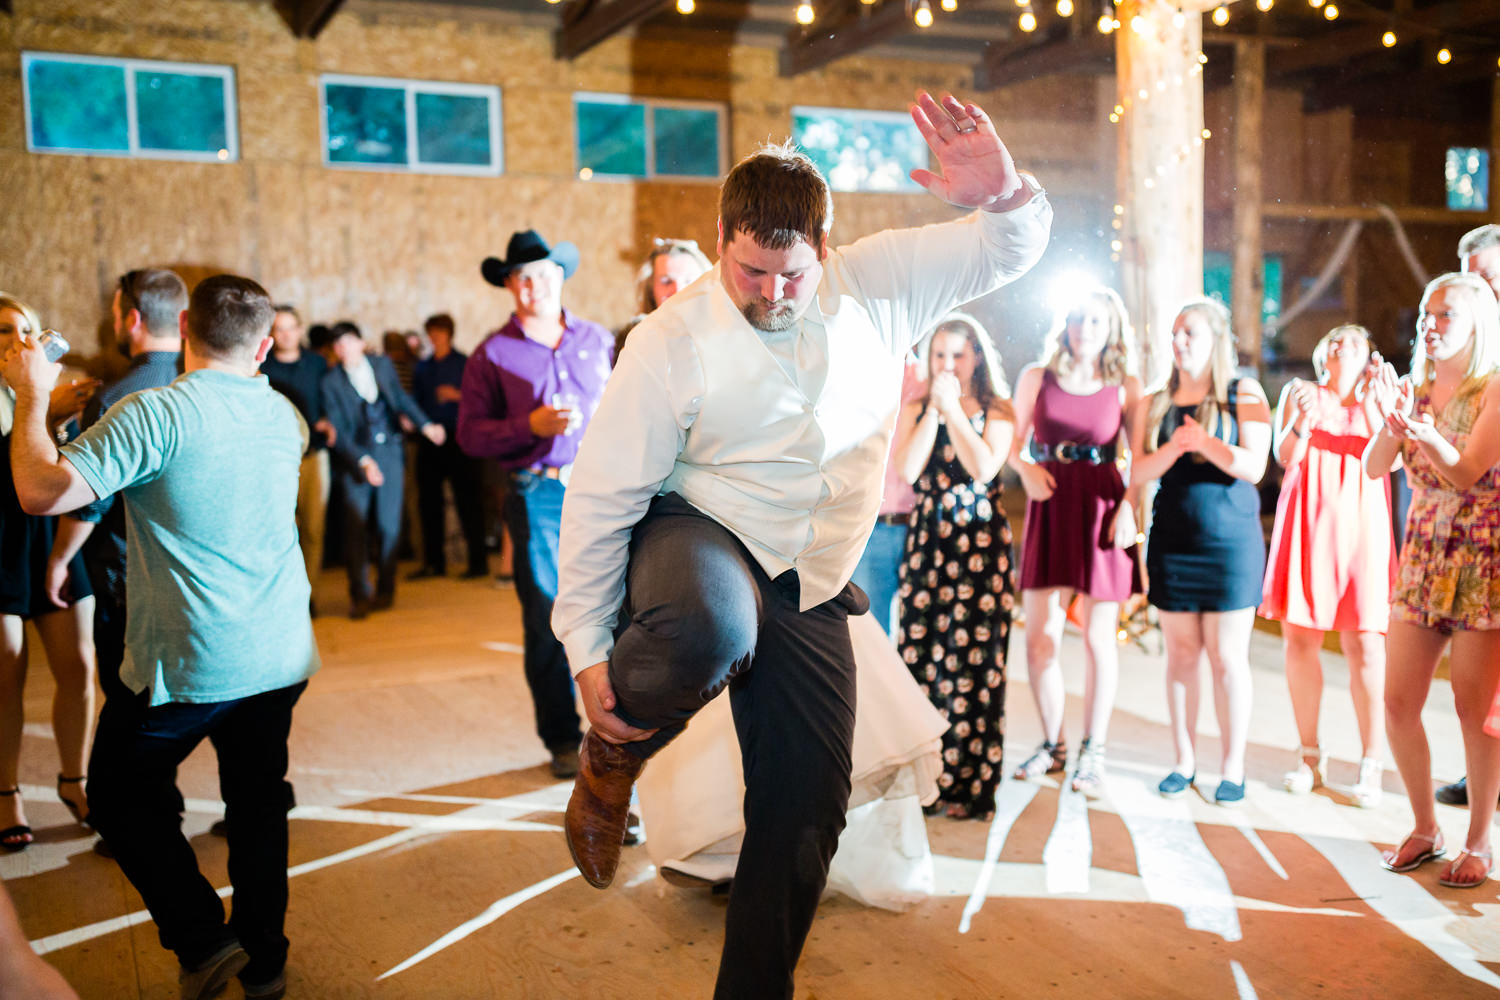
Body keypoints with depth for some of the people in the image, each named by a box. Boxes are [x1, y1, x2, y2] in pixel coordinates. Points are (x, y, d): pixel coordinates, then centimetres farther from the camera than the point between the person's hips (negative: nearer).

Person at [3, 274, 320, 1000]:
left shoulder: (154, 413, -16)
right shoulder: (284, 415, 4)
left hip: (187, 663, -5)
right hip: (281, 656, 6)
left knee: (122, 796, 17)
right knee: (258, 805, 17)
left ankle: (201, 939, 13)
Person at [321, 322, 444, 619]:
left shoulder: (382, 365, 5)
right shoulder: (331, 381, -5)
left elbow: (401, 398, 17)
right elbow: (338, 431, -7)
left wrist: (425, 425, 2)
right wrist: (362, 462, -17)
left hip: (389, 452, 2)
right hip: (355, 457, -2)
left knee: (388, 525, 3)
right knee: (356, 526, -6)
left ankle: (385, 591, 17)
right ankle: (360, 596, 5)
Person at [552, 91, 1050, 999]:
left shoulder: (877, 285, -2)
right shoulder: (672, 341, -13)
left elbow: (1008, 249, 4)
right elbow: (602, 495, -11)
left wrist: (1004, 194, -21)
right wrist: (587, 646, -13)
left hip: (808, 589, 4)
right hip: (700, 542, -4)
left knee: (808, 813, 6)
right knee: (707, 630, -42)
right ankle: (614, 755, -7)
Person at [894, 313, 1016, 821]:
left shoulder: (997, 410, 5)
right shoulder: (915, 408, 11)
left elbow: (984, 467, -13)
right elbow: (907, 469, -6)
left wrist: (953, 408, -10)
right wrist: (933, 409, -7)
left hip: (981, 542, -2)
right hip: (927, 538, 3)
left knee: (973, 656, -3)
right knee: (919, 651, -1)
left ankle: (971, 784, 6)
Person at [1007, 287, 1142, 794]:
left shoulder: (1126, 386, 5)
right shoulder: (1036, 378, 8)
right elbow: (1013, 444, 10)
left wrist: (1129, 507, -11)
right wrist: (1028, 469, -10)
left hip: (1101, 512, -1)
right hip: (1049, 511, 1)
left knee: (1098, 639, 3)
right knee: (1039, 639, 1)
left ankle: (1093, 750, 17)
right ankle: (1051, 743, 20)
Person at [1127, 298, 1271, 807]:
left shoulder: (1244, 394, 0)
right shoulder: (1156, 403, 9)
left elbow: (1254, 466, -8)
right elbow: (1139, 470, 1)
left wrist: (1204, 441, -21)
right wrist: (1175, 447, -17)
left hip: (1231, 542, -3)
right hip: (1172, 544, 3)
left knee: (1228, 658, 0)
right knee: (1181, 654, 7)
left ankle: (1233, 767, 10)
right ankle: (1184, 762, 17)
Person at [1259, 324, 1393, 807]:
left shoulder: (1377, 401, 13)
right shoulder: (1300, 392, 13)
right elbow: (1286, 456, 0)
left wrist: (1370, 400, -10)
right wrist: (1303, 421, -19)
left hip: (1360, 525, -1)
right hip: (1307, 522, 1)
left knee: (1364, 644, -7)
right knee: (1299, 639, 0)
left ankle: (1370, 766, -1)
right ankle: (1310, 755, 13)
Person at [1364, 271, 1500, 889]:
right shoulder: (1417, 390, 8)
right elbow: (1373, 467, -2)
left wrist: (1419, 426, -32)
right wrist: (1394, 422, -19)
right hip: (1422, 562, 5)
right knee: (1398, 703, 2)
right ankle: (1424, 827, 20)